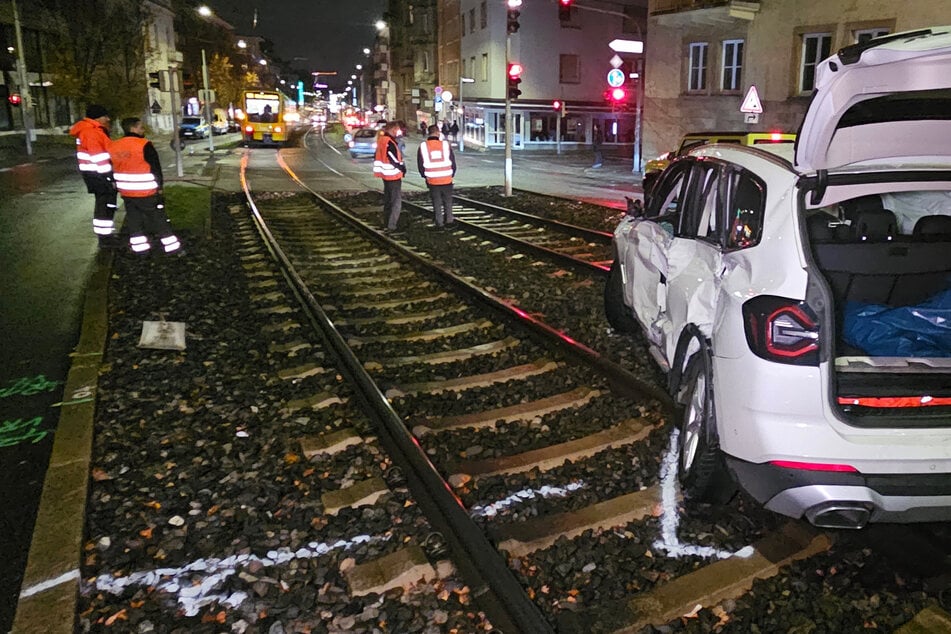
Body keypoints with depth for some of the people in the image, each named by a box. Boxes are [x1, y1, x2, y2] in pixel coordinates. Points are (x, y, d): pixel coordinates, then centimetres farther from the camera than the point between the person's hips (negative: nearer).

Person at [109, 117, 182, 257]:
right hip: (146, 191, -6)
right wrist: (159, 186, -3)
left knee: (134, 219, 14)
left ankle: (140, 247, 16)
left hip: (126, 192, 6)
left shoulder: (114, 147, 6)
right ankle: (171, 247, 4)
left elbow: (114, 167, 15)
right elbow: (155, 167, -12)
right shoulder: (144, 145, -15)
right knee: (158, 219, 1)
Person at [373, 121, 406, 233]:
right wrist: (403, 168, -6)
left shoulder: (382, 140, 8)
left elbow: (377, 157, 15)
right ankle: (391, 226, -5)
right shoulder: (390, 143, -22)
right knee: (396, 201, -2)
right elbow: (394, 160, -23)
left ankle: (386, 224, 25)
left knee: (387, 200, 18)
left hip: (385, 175, 9)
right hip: (394, 175, -9)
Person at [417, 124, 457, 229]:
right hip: (447, 179, 0)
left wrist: (425, 175, 18)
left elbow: (420, 165, 3)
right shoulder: (445, 144, -6)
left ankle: (439, 222, 12)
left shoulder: (423, 146, -4)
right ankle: (449, 220, 18)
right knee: (448, 201, 14)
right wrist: (451, 174, 17)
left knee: (436, 202, 10)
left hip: (432, 180, 1)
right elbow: (453, 161, 2)